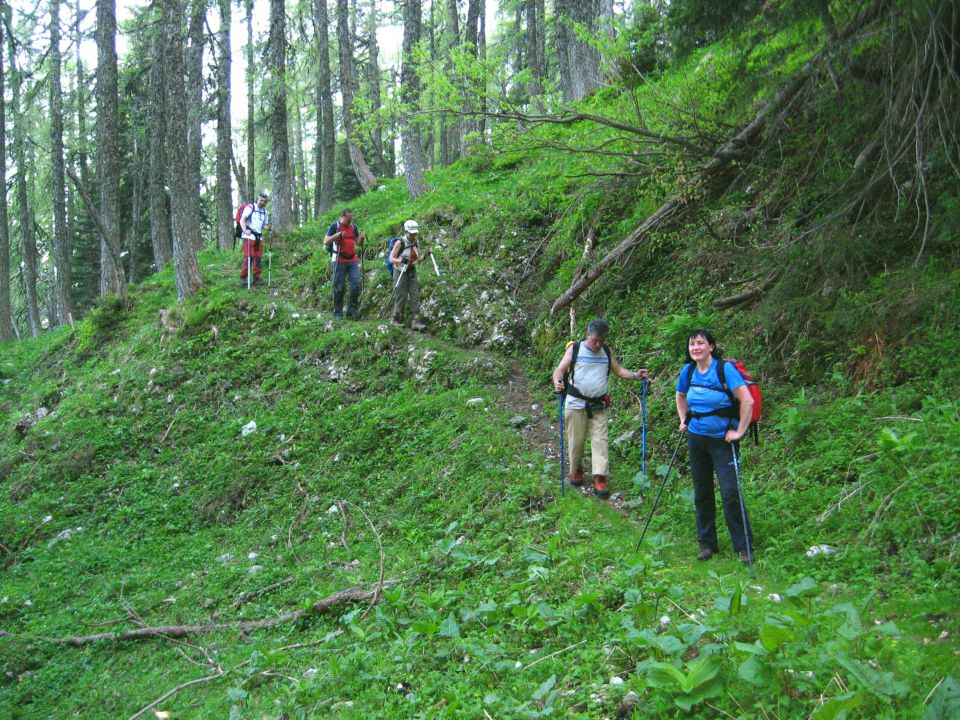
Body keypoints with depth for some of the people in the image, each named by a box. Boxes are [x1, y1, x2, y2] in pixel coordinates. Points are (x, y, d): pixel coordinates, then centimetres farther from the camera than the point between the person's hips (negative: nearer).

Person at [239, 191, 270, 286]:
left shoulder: (265, 212, 15)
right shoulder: (250, 208, -4)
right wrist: (245, 230, -31)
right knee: (249, 257, -12)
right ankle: (243, 277, -5)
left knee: (258, 258, 4)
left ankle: (256, 278, 10)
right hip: (249, 237, -6)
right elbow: (242, 220, -13)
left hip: (259, 238, 6)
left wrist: (268, 228, 0)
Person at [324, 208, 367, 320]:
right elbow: (326, 241, -6)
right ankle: (338, 313, 7)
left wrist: (362, 238, -5)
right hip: (340, 260, -4)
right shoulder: (334, 225, -1)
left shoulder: (353, 226, 12)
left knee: (356, 283, -7)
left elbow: (359, 244, 17)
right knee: (339, 287, -1)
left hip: (353, 260, 4)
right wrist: (337, 235, -20)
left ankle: (352, 310, 0)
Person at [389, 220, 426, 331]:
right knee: (401, 296, -3)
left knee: (415, 296, -2)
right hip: (400, 272, -5)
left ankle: (415, 321, -4)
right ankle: (395, 319, 15)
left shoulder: (416, 243, 5)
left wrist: (425, 255, -8)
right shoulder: (400, 243, -12)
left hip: (412, 272, 5)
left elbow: (418, 259, 12)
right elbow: (391, 259, -11)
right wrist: (401, 260, -30)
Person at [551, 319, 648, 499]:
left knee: (600, 440, -5)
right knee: (576, 440, 5)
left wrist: (635, 375, -4)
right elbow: (560, 369, -9)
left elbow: (618, 370, 13)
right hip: (576, 403, -2)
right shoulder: (575, 349, -2)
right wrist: (557, 381, -30)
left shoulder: (607, 352, 9)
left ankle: (600, 479, -7)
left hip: (599, 405, 2)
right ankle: (576, 471, 27)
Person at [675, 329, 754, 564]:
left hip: (722, 439, -6)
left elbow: (747, 401, -21)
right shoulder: (688, 371, 2)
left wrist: (739, 432, -18)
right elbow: (680, 396, 23)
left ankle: (743, 546, 4)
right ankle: (706, 544, 23)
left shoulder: (725, 369, -16)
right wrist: (683, 420, 13)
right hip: (696, 438, 6)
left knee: (730, 492, -9)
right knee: (702, 492, 11)